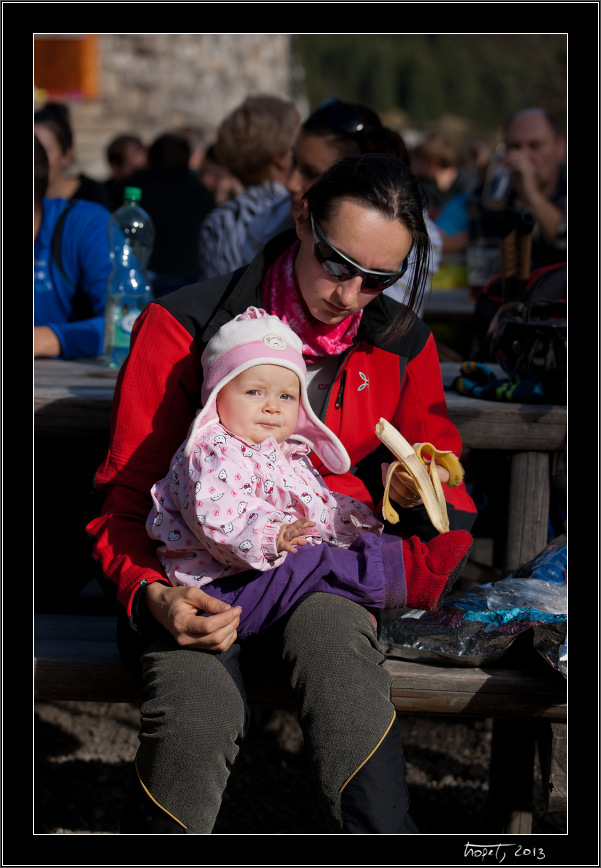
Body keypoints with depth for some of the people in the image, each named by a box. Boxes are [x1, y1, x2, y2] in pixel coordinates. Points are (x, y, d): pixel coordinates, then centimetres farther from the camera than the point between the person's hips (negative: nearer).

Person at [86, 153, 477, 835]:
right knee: (196, 722, -35)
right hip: (197, 580, -2)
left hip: (323, 578, 2)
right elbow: (124, 498, 0)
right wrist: (150, 596, -21)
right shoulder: (182, 326, -4)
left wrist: (418, 494, -8)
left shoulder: (403, 345, 7)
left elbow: (445, 485, 19)